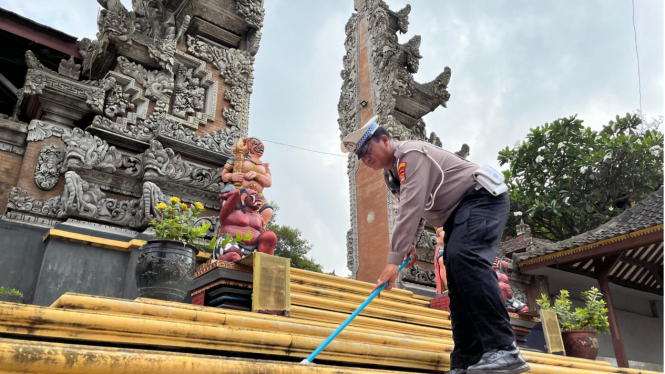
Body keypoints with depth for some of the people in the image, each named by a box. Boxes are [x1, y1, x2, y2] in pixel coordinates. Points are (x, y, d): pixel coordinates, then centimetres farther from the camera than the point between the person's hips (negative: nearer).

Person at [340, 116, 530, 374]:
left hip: (482, 198, -10)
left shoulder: (411, 154, -19)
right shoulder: (391, 175, 12)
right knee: (457, 282, 2)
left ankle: (504, 350, -33)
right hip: (457, 213, 10)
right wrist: (411, 244, 4)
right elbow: (412, 210, 21)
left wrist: (394, 260, -32)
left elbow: (412, 208, -29)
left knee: (464, 257, -32)